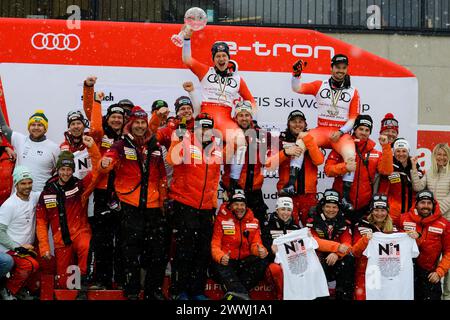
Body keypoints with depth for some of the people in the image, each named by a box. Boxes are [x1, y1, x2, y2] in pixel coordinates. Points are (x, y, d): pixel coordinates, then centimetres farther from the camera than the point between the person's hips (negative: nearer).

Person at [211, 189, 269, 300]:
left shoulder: (253, 221, 9)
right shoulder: (222, 219, -1)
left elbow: (255, 244, 5)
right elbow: (215, 245, -6)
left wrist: (261, 251, -22)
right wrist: (221, 257, -30)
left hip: (245, 260, 3)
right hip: (225, 261, -3)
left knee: (262, 262, -24)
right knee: (220, 268, -35)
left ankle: (235, 293, -31)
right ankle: (242, 295, -48)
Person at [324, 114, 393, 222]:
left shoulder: (375, 152, 7)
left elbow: (386, 171, -6)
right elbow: (328, 169, -6)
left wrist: (386, 147, -11)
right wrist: (345, 167, -23)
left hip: (363, 205, 2)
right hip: (342, 203, -2)